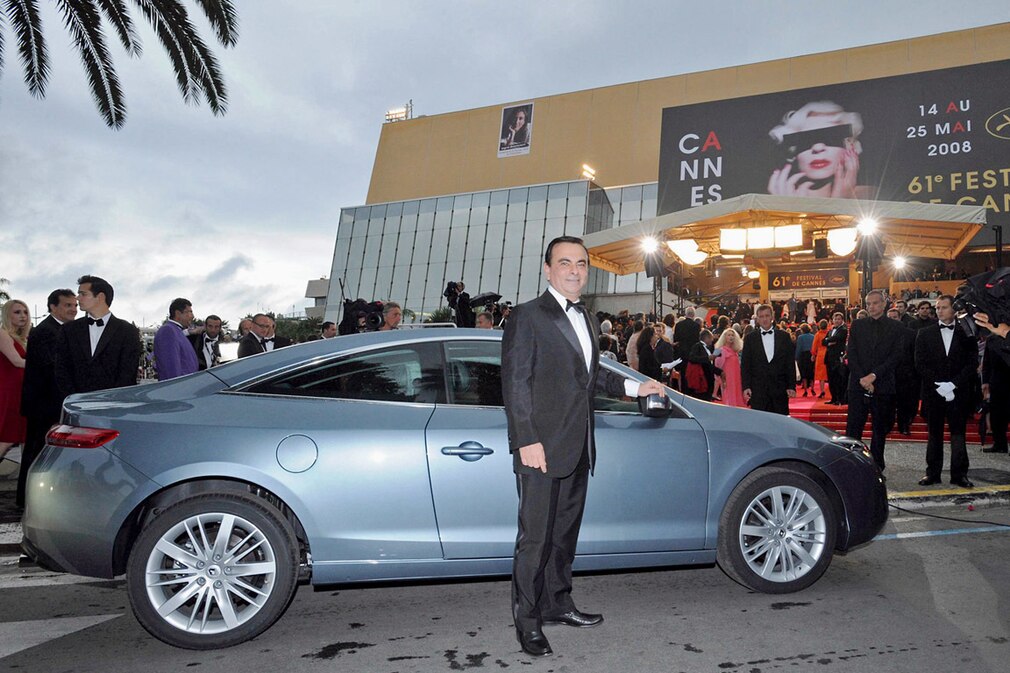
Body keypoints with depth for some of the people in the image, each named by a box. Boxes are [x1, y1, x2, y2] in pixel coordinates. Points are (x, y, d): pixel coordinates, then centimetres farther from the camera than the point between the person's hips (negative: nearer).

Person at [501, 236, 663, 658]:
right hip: (542, 448, -8)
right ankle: (527, 622, 14)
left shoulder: (587, 319, 16)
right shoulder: (528, 316, -9)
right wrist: (527, 441, -19)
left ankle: (557, 604, 34)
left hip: (578, 449, 8)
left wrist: (633, 387, 15)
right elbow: (515, 382, -14)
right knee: (535, 539, 0)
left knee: (564, 533, 19)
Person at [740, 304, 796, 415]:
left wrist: (792, 386, 0)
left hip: (780, 389, 1)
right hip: (758, 390, -1)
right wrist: (746, 387, -6)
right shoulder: (750, 338, 6)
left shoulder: (784, 337, 8)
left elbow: (790, 363, 7)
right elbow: (745, 365, 3)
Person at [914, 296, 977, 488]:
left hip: (959, 392, -1)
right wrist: (938, 385, -10)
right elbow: (920, 364, 1)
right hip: (933, 392, 1)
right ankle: (933, 473, 12)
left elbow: (972, 363, -2)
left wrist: (953, 384, -12)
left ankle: (959, 474, 9)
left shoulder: (966, 333, 4)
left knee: (958, 433, 3)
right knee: (934, 434, 7)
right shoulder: (925, 334, 7)